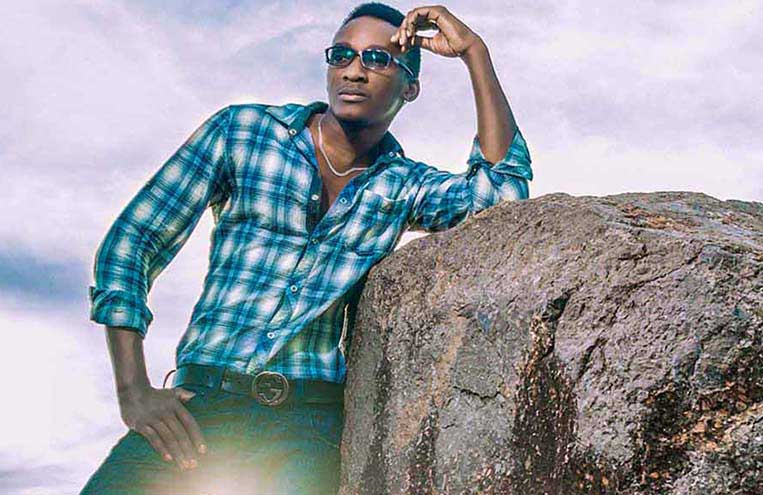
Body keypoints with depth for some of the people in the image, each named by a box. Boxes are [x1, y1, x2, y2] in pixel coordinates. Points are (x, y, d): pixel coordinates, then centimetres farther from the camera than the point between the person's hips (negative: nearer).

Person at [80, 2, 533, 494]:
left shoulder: (405, 186, 12)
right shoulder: (242, 130, 6)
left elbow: (503, 187, -7)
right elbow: (129, 242, 4)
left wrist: (474, 51, -2)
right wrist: (134, 392, -5)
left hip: (312, 421, 2)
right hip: (203, 402, -1)